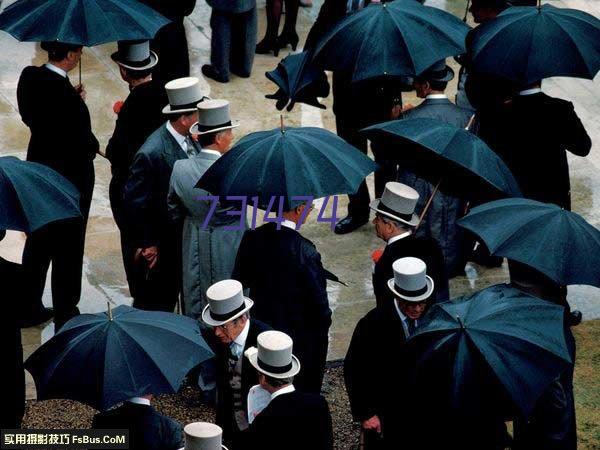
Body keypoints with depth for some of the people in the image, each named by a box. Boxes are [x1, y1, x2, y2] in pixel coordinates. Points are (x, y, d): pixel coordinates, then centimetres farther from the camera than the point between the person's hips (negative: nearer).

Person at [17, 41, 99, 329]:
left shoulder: (29, 77, -7)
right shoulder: (65, 92, -29)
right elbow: (83, 141, -23)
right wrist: (93, 147, -1)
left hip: (38, 167, 7)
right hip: (70, 175, -7)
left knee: (38, 240, 21)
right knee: (68, 247, 9)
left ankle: (30, 308, 33)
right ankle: (65, 315, 21)